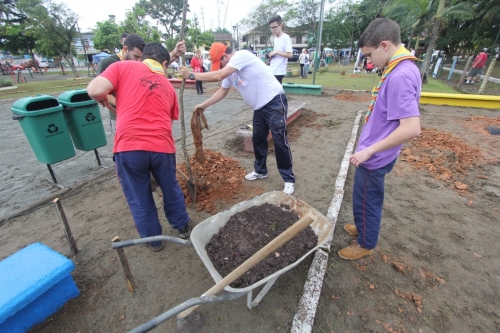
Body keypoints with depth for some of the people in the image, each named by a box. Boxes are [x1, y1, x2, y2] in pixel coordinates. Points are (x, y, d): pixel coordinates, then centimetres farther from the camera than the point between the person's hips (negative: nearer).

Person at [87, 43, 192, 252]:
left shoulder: (123, 67, 8)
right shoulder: (168, 86, 18)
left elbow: (94, 90, -4)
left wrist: (103, 99, 17)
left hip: (129, 146, -2)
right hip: (162, 146, 3)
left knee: (139, 199, 18)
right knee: (170, 189, 26)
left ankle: (153, 240, 36)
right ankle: (182, 227, 45)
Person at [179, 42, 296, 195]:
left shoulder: (242, 55, -18)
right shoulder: (230, 71, 10)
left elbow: (218, 76, -27)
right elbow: (222, 91, 20)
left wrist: (191, 75, -18)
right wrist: (204, 105, 16)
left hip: (275, 102, -9)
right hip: (260, 106, 9)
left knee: (280, 141, -6)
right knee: (258, 139, 15)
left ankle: (289, 179, 7)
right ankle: (260, 171, 33)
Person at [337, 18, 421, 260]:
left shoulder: (400, 76, -24)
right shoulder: (399, 70, 6)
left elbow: (411, 128, -30)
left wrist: (369, 150, -24)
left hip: (375, 158, -9)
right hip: (376, 154, 9)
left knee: (366, 201, 10)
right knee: (367, 199, 25)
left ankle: (366, 244, 32)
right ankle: (363, 228, 48)